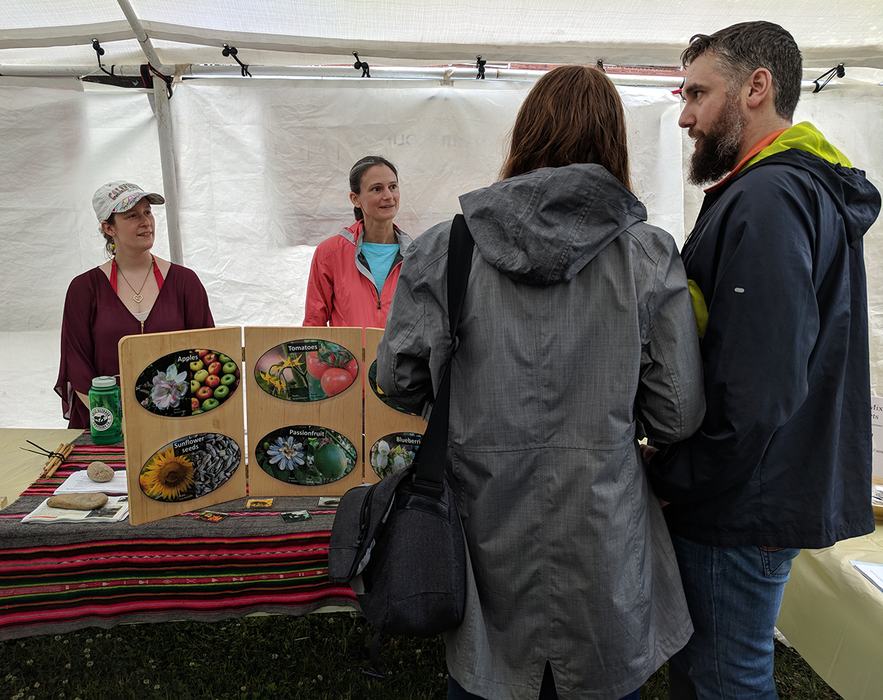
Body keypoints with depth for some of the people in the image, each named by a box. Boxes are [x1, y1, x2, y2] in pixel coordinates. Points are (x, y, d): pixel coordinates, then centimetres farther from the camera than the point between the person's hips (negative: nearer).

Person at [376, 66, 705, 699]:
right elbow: (678, 416, -7)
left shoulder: (444, 249, -10)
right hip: (602, 538, 0)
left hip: (486, 530, 1)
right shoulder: (651, 254, -10)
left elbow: (401, 381, -5)